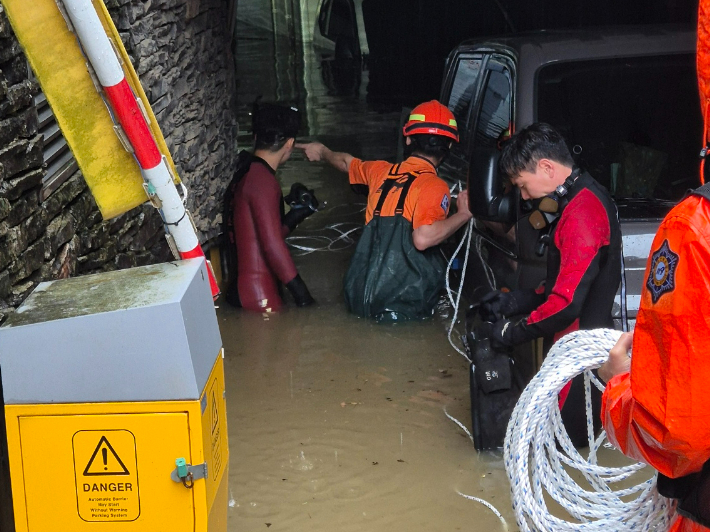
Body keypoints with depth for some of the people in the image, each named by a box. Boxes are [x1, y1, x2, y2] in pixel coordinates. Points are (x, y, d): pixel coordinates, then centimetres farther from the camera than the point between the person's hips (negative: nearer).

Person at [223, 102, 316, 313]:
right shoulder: (263, 180, -16)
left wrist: (296, 215, 19)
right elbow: (273, 245, -21)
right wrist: (303, 297, -18)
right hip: (259, 298, -10)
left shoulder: (248, 174, 14)